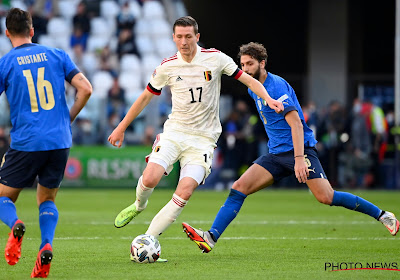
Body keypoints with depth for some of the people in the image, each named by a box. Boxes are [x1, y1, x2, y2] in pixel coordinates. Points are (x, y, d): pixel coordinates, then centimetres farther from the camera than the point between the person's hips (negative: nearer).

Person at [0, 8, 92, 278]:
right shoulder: (57, 55, 7)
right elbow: (85, 89, 1)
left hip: (25, 143, -3)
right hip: (60, 142, 3)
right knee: (47, 200, 19)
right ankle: (47, 246, -8)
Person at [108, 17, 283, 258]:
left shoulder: (215, 58, -3)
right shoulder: (167, 67, 0)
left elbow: (249, 80, 3)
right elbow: (146, 96, 14)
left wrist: (269, 99, -14)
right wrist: (122, 127, 18)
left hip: (203, 138, -1)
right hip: (174, 132, 1)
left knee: (185, 191, -20)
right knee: (150, 179, -20)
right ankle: (138, 206, 16)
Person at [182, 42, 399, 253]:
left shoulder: (277, 86, -13)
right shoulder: (253, 89, 14)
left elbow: (296, 124, -20)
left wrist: (299, 159, -29)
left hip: (299, 149, -8)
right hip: (276, 155, 8)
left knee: (326, 197, -17)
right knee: (238, 188, -8)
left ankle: (382, 215, -2)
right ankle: (211, 238, -15)